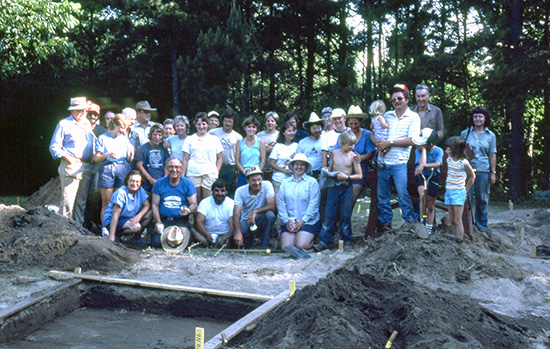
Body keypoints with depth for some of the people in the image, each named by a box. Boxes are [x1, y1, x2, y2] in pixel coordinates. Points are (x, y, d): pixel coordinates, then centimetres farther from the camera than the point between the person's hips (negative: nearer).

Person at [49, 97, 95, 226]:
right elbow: (54, 146, 1)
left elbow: (93, 144, 26)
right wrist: (66, 156, -13)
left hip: (86, 167, 6)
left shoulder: (87, 124, 20)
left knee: (82, 201, 8)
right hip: (70, 166, -6)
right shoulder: (64, 124, 3)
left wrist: (93, 158, 8)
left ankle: (79, 227, 14)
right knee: (68, 200, -11)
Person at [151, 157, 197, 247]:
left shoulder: (188, 183, 5)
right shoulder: (159, 183, 7)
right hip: (163, 220, 1)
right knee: (156, 242, -22)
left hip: (181, 221, -1)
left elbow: (194, 204, 2)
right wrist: (158, 222, -8)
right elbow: (155, 204, 7)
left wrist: (188, 210, -23)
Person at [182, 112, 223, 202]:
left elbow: (219, 159, 14)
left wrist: (216, 173, 0)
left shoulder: (214, 139, 12)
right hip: (193, 174, 0)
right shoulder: (190, 139, 12)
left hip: (210, 174, 0)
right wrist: (182, 176, 2)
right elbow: (185, 159, 9)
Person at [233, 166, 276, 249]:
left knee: (270, 214, -33)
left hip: (262, 221, 0)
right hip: (246, 221, 0)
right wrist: (238, 232, -37)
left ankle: (264, 247, -19)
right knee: (237, 236, -32)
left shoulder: (267, 185, -11)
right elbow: (236, 213, -21)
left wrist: (255, 211, -37)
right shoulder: (240, 191, -11)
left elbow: (272, 206, -22)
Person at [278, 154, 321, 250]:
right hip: (288, 222, 2)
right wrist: (286, 220, -7)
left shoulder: (312, 182, 4)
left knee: (301, 245, -21)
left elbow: (313, 204, -4)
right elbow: (281, 204, 7)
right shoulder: (285, 183, 15)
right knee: (285, 247, -17)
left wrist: (303, 221, -12)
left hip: (308, 221, -2)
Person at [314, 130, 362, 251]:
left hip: (347, 188, -2)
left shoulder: (353, 156, -3)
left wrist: (346, 177, -15)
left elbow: (359, 175, -3)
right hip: (334, 186, 2)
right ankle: (324, 241, 1)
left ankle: (347, 240, 16)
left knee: (345, 215, 2)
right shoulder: (334, 153, 4)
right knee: (329, 214, 0)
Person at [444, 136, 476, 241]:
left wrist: (466, 190, 4)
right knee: (452, 220, 7)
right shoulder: (449, 160, 6)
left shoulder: (464, 163, -12)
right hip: (449, 192, 6)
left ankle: (460, 240, -4)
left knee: (457, 221, -7)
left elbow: (472, 177, 1)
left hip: (459, 193, -6)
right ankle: (454, 240, 11)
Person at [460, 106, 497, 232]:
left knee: (482, 199, 5)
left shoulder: (491, 136, 10)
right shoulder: (465, 133, 8)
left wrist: (493, 172, 3)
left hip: (483, 171, 1)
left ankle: (481, 225, 16)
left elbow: (492, 155, 9)